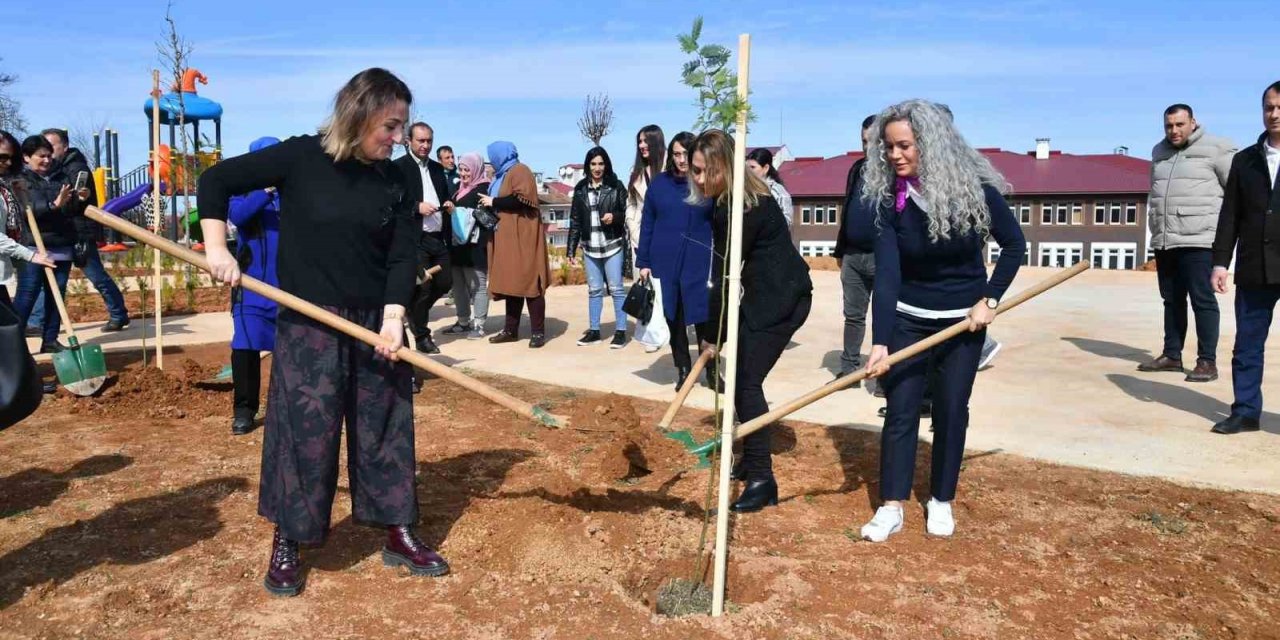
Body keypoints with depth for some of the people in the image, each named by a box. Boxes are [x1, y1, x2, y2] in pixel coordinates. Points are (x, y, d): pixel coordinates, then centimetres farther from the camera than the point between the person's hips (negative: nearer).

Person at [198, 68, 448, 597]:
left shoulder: (396, 180, -1)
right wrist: (217, 249, -10)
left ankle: (399, 535, 23)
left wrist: (393, 316, -14)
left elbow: (402, 255, -3)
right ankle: (286, 544, 21)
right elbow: (217, 180, -3)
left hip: (375, 321, 4)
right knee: (303, 430, 2)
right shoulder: (301, 158, -9)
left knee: (385, 427, 9)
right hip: (309, 322, -3)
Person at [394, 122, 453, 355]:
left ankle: (415, 314, 32)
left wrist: (449, 205, 5)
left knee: (445, 283, 9)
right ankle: (421, 335, 12)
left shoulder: (438, 168, 16)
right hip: (414, 238, -7)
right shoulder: (398, 167, -5)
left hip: (438, 237, 7)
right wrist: (417, 207, -21)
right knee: (422, 286, -4)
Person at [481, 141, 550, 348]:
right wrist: (489, 204, 8)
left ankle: (538, 332, -6)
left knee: (528, 281, -9)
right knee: (511, 281, 9)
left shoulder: (519, 171, -7)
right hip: (507, 237, 9)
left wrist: (494, 202, -12)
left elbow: (521, 199, -21)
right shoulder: (503, 174, 21)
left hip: (523, 236, -9)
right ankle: (511, 329, 12)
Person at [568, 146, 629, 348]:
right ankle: (593, 330, 18)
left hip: (612, 245, -4)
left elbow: (627, 212, 1)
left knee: (616, 288, -1)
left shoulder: (616, 186, -2)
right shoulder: (581, 188, 8)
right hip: (590, 248, 4)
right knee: (594, 290, 10)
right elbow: (575, 220, 9)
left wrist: (614, 216, -20)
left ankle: (621, 331, 5)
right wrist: (571, 249, 8)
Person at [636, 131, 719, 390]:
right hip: (665, 263, 2)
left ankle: (711, 371, 17)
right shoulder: (659, 183, 3)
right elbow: (647, 224, 5)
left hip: (700, 264, -2)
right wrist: (643, 262, 2)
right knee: (674, 319, 10)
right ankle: (683, 371, 24)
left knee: (705, 319, 1)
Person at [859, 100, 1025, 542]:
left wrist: (989, 300, -11)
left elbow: (1014, 245, -3)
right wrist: (879, 342, -28)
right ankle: (891, 507, 8)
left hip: (964, 320, 0)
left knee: (951, 410, 5)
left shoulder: (975, 188, -16)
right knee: (900, 410, -1)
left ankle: (941, 501, 22)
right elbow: (886, 274, -20)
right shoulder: (890, 200, -14)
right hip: (909, 318, 1)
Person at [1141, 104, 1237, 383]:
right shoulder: (1160, 152, 17)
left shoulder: (1215, 148, -2)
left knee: (1202, 299, -7)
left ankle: (1207, 362, -4)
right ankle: (1171, 355, 17)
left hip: (1198, 240, -6)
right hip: (1164, 241, 6)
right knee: (1172, 300, 11)